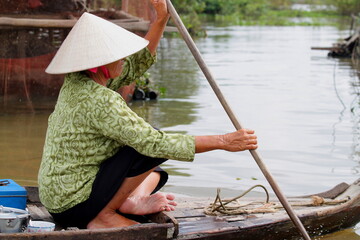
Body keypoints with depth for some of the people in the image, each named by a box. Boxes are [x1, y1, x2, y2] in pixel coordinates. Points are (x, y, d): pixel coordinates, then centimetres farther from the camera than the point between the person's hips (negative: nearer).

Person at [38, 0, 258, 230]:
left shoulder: (77, 81, 3)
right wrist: (223, 142, -24)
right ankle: (103, 216, -9)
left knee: (156, 173, 24)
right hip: (75, 208, -10)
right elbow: (154, 142, -27)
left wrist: (161, 19, 9)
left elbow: (136, 64, 16)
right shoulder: (99, 101, -25)